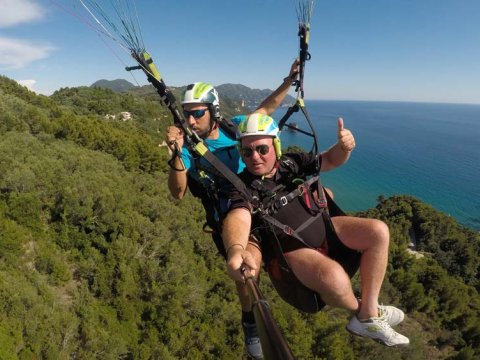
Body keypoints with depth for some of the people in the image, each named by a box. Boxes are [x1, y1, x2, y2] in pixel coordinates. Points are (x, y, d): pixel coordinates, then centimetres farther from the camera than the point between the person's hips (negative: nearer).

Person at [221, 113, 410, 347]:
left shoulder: (290, 163, -1)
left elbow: (331, 160, 9)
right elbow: (237, 218, -37)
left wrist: (344, 146, -16)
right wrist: (236, 249, -60)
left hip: (322, 227, 6)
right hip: (292, 251, -6)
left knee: (378, 232, -8)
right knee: (334, 277, -35)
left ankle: (369, 315, -2)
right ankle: (358, 309, 4)